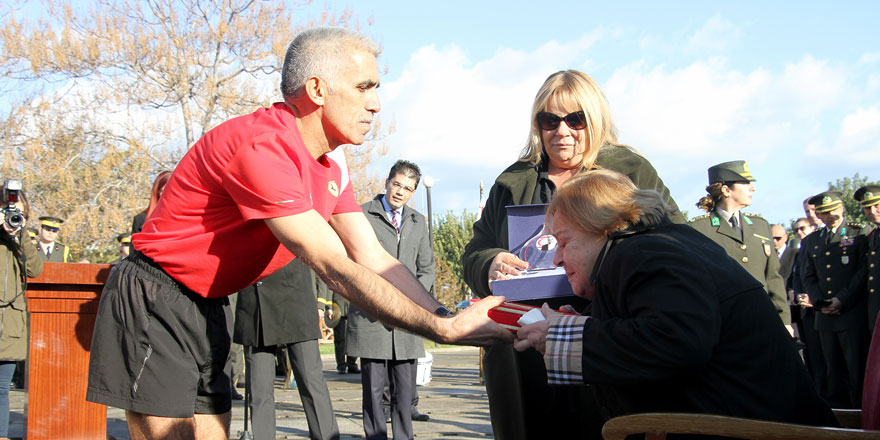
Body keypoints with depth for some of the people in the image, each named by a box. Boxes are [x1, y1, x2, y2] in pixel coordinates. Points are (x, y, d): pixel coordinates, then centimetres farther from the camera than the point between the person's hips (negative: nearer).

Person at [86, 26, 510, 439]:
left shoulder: (332, 166, 5)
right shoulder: (261, 147, -26)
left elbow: (374, 260, 1)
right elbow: (334, 269, -28)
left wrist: (448, 317, -14)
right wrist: (444, 328, -27)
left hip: (210, 308, 9)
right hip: (154, 299, -9)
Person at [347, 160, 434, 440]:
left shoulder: (418, 222, 18)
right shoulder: (362, 215, 3)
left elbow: (426, 268, 20)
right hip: (370, 316, -4)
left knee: (405, 390, 5)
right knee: (373, 389, -2)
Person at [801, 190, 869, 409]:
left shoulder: (860, 233, 2)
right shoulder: (812, 240, 16)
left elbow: (864, 272, -5)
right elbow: (807, 276, 15)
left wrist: (843, 300, -12)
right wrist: (820, 302, -1)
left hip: (853, 313, -4)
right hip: (825, 315, 5)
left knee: (858, 369, -5)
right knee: (834, 370, 8)